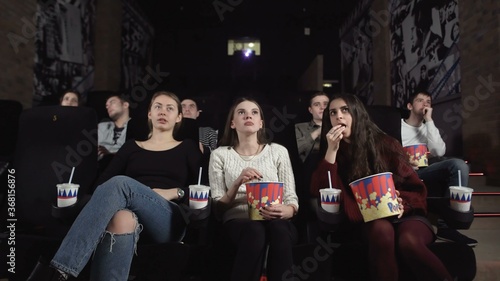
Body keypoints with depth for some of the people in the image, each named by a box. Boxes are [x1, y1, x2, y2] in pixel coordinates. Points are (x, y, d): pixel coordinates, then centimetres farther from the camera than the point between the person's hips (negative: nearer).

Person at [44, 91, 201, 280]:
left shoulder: (188, 148, 19)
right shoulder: (131, 146, 24)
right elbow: (103, 181, 13)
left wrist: (173, 192, -7)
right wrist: (112, 198, -9)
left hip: (170, 220, -1)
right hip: (132, 216, 1)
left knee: (121, 184, -33)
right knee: (122, 219, -41)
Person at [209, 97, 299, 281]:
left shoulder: (278, 151, 8)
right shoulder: (220, 154, 6)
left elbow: (291, 198, 6)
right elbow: (218, 207, 2)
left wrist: (286, 211, -19)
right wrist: (237, 183, -16)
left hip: (275, 220, 1)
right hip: (238, 221, -1)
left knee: (280, 231, -35)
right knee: (255, 231, -36)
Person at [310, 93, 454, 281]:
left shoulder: (385, 144, 2)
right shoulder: (335, 153, 5)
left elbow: (416, 189, 4)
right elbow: (321, 192, -11)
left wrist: (402, 205, -19)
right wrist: (331, 150, -16)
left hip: (404, 215, 0)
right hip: (368, 222, 0)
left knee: (409, 241, -34)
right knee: (382, 229, -35)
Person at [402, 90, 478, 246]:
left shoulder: (428, 128, 22)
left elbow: (439, 152, -1)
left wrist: (429, 121, -1)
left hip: (424, 172, 4)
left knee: (459, 165, -25)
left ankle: (446, 225, -24)